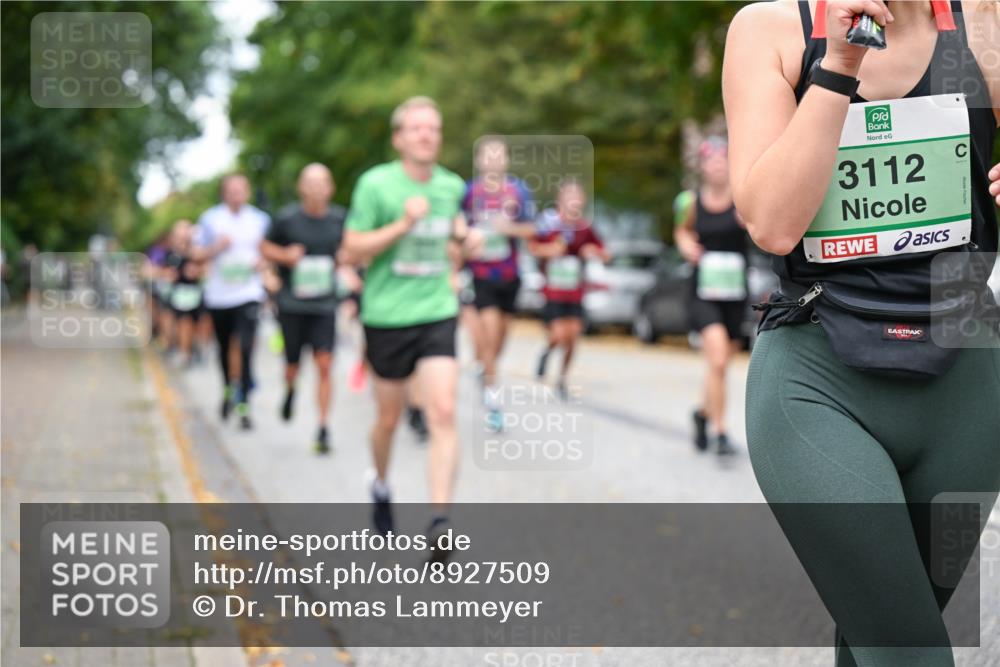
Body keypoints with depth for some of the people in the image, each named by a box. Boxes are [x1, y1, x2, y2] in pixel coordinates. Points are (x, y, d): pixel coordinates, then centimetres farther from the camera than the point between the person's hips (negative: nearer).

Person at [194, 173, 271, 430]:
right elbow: (197, 255, 4)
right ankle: (228, 389, 41)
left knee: (245, 349, -14)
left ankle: (244, 406, -13)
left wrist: (262, 261, -8)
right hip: (218, 295, 1)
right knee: (225, 348, 15)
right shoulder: (210, 218, 2)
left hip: (248, 295, -1)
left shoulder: (260, 220, 4)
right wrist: (216, 248, -14)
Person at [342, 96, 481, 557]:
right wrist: (402, 225, -20)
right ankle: (382, 485, 42)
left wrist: (464, 244, -1)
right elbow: (353, 249, -8)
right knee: (389, 417, 11)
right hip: (387, 316, -2)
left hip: (437, 313, 2)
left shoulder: (452, 186, 7)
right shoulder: (375, 184, -7)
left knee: (443, 413, -13)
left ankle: (439, 518, -14)